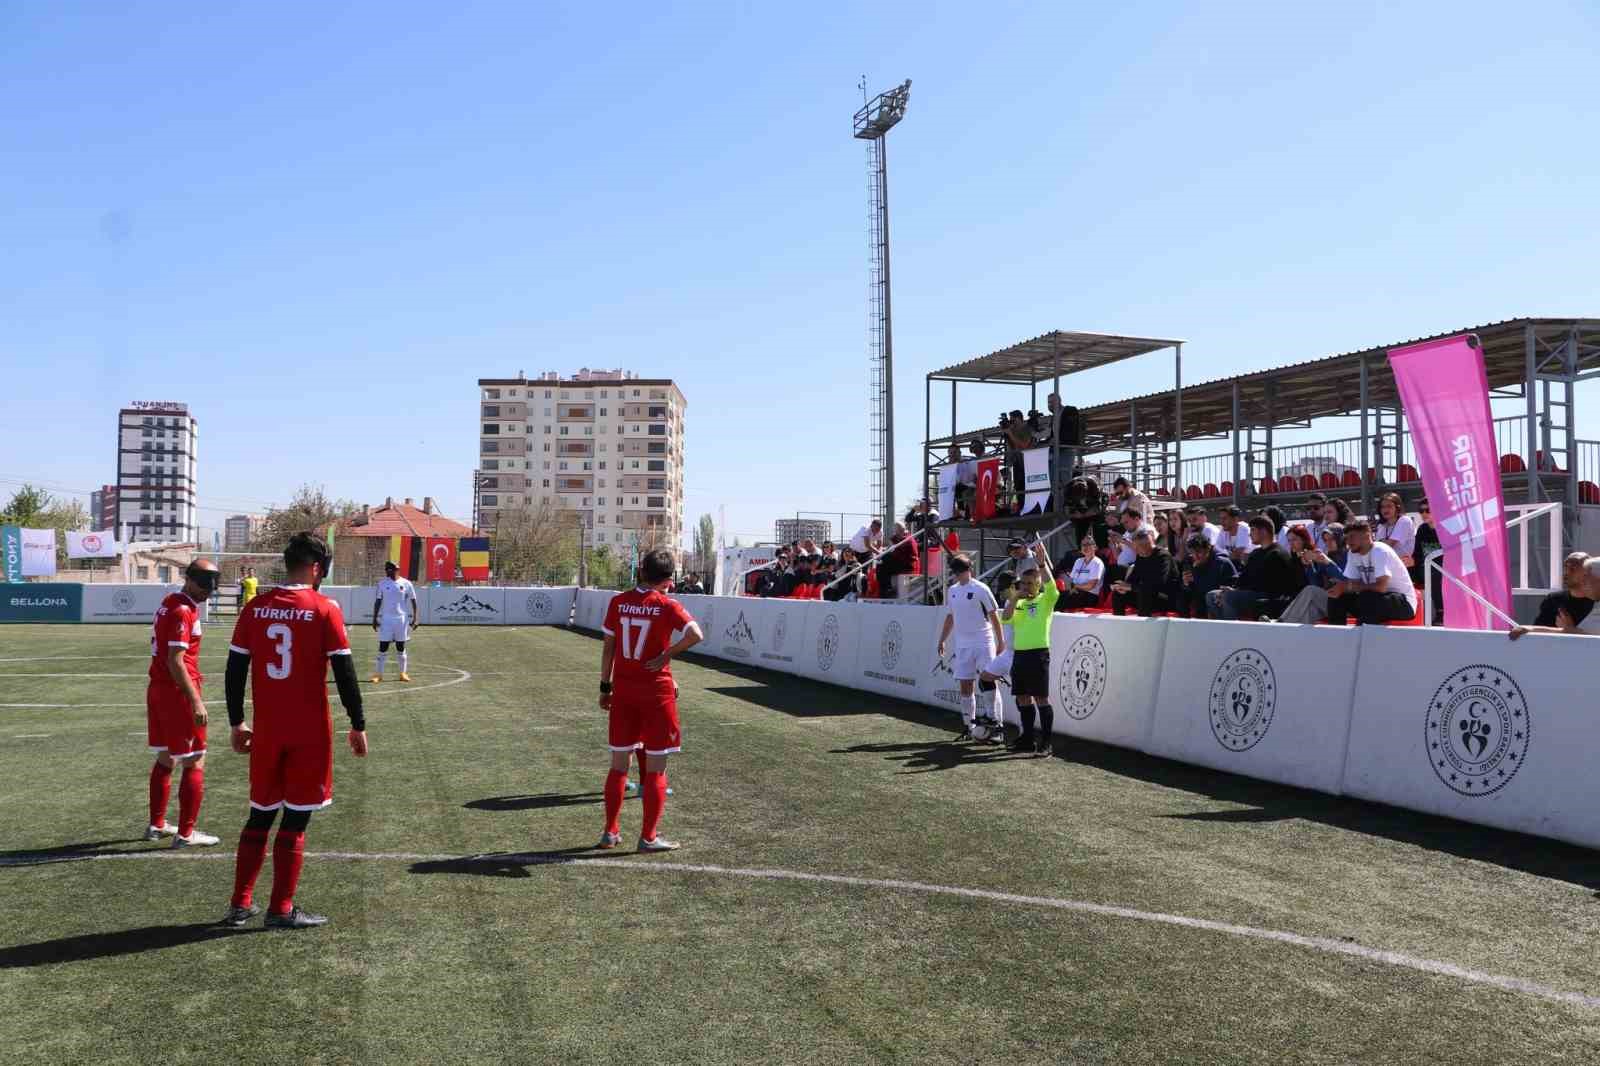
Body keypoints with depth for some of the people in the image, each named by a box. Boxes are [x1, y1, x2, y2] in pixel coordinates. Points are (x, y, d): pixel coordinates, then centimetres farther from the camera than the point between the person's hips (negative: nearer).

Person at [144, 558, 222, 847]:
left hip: (157, 690, 10)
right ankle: (185, 834, 3)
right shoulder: (183, 612, -17)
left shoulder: (169, 603, 12)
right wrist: (196, 701, -22)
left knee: (165, 759, 20)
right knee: (194, 764, -1)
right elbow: (175, 662, -22)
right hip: (177, 692, -10)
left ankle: (157, 825, 30)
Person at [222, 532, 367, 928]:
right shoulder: (324, 609, -10)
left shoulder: (255, 608, 3)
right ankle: (281, 910, 10)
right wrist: (358, 725, -1)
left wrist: (237, 723, 16)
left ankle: (239, 905, 22)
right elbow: (344, 672, -10)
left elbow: (235, 668, 6)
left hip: (266, 731, 4)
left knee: (260, 817, 17)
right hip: (310, 732, -4)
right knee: (295, 821, 4)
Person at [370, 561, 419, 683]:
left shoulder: (406, 584, -1)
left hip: (402, 618, -1)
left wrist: (414, 618, -3)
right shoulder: (382, 584, 3)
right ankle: (378, 673, 4)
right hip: (386, 619, 1)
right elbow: (378, 602, 6)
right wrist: (374, 618, 2)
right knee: (383, 646, -1)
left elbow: (413, 601, 2)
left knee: (401, 647, 6)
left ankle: (403, 673, 14)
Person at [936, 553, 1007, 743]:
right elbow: (950, 617, 20)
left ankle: (995, 725, -8)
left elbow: (994, 615, -5)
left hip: (983, 643, -5)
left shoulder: (980, 589, -7)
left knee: (987, 681, -12)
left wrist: (1001, 641, -8)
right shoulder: (952, 591, 11)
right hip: (962, 645, 6)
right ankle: (969, 727, 13)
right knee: (965, 685, 5)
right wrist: (942, 640, 18)